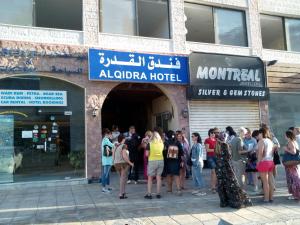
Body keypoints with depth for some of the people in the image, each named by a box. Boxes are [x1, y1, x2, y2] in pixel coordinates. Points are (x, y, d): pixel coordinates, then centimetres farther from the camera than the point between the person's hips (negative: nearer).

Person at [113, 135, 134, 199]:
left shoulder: (116, 146, 8)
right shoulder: (124, 146, -12)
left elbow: (113, 156, 9)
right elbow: (124, 156, -20)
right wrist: (130, 163, -11)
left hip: (116, 164, 7)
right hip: (123, 163, -7)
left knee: (122, 178, 19)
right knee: (123, 179, -1)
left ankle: (123, 193, 21)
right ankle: (121, 194, -1)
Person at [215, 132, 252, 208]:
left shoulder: (217, 145, 6)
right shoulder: (225, 145, -12)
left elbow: (217, 156, 10)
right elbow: (228, 156, -13)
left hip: (218, 166, 6)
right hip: (225, 166, -6)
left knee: (221, 184, 9)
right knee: (231, 183, 2)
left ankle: (224, 201, 14)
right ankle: (237, 201, 6)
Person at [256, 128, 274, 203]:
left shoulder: (261, 141, -11)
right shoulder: (270, 141, 15)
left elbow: (260, 153, -17)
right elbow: (272, 153, 16)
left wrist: (258, 163, -13)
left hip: (264, 162, -8)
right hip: (271, 162, 8)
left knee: (265, 181, -4)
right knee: (270, 181, 10)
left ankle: (266, 199, 0)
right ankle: (271, 198, 17)